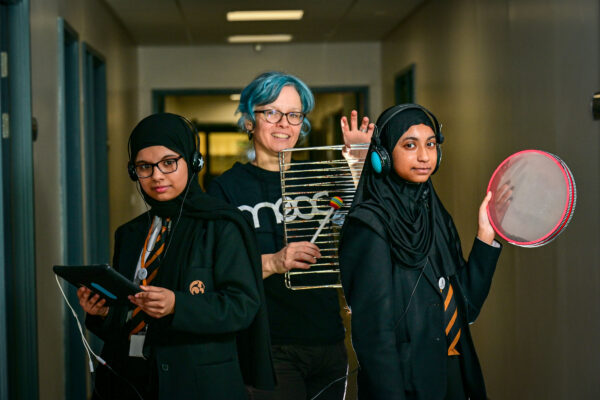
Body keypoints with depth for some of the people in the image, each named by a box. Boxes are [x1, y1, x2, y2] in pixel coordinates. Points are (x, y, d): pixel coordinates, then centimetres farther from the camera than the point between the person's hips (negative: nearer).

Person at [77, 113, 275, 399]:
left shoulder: (221, 227, -5)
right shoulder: (130, 235, 14)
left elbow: (243, 303, -14)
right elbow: (123, 318, 16)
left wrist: (177, 305, -27)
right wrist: (101, 312, -6)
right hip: (127, 376, 5)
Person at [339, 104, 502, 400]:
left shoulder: (435, 216, 8)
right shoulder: (370, 225, -14)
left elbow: (466, 307, 6)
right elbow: (374, 331, -18)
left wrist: (486, 235, 1)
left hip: (454, 376, 7)